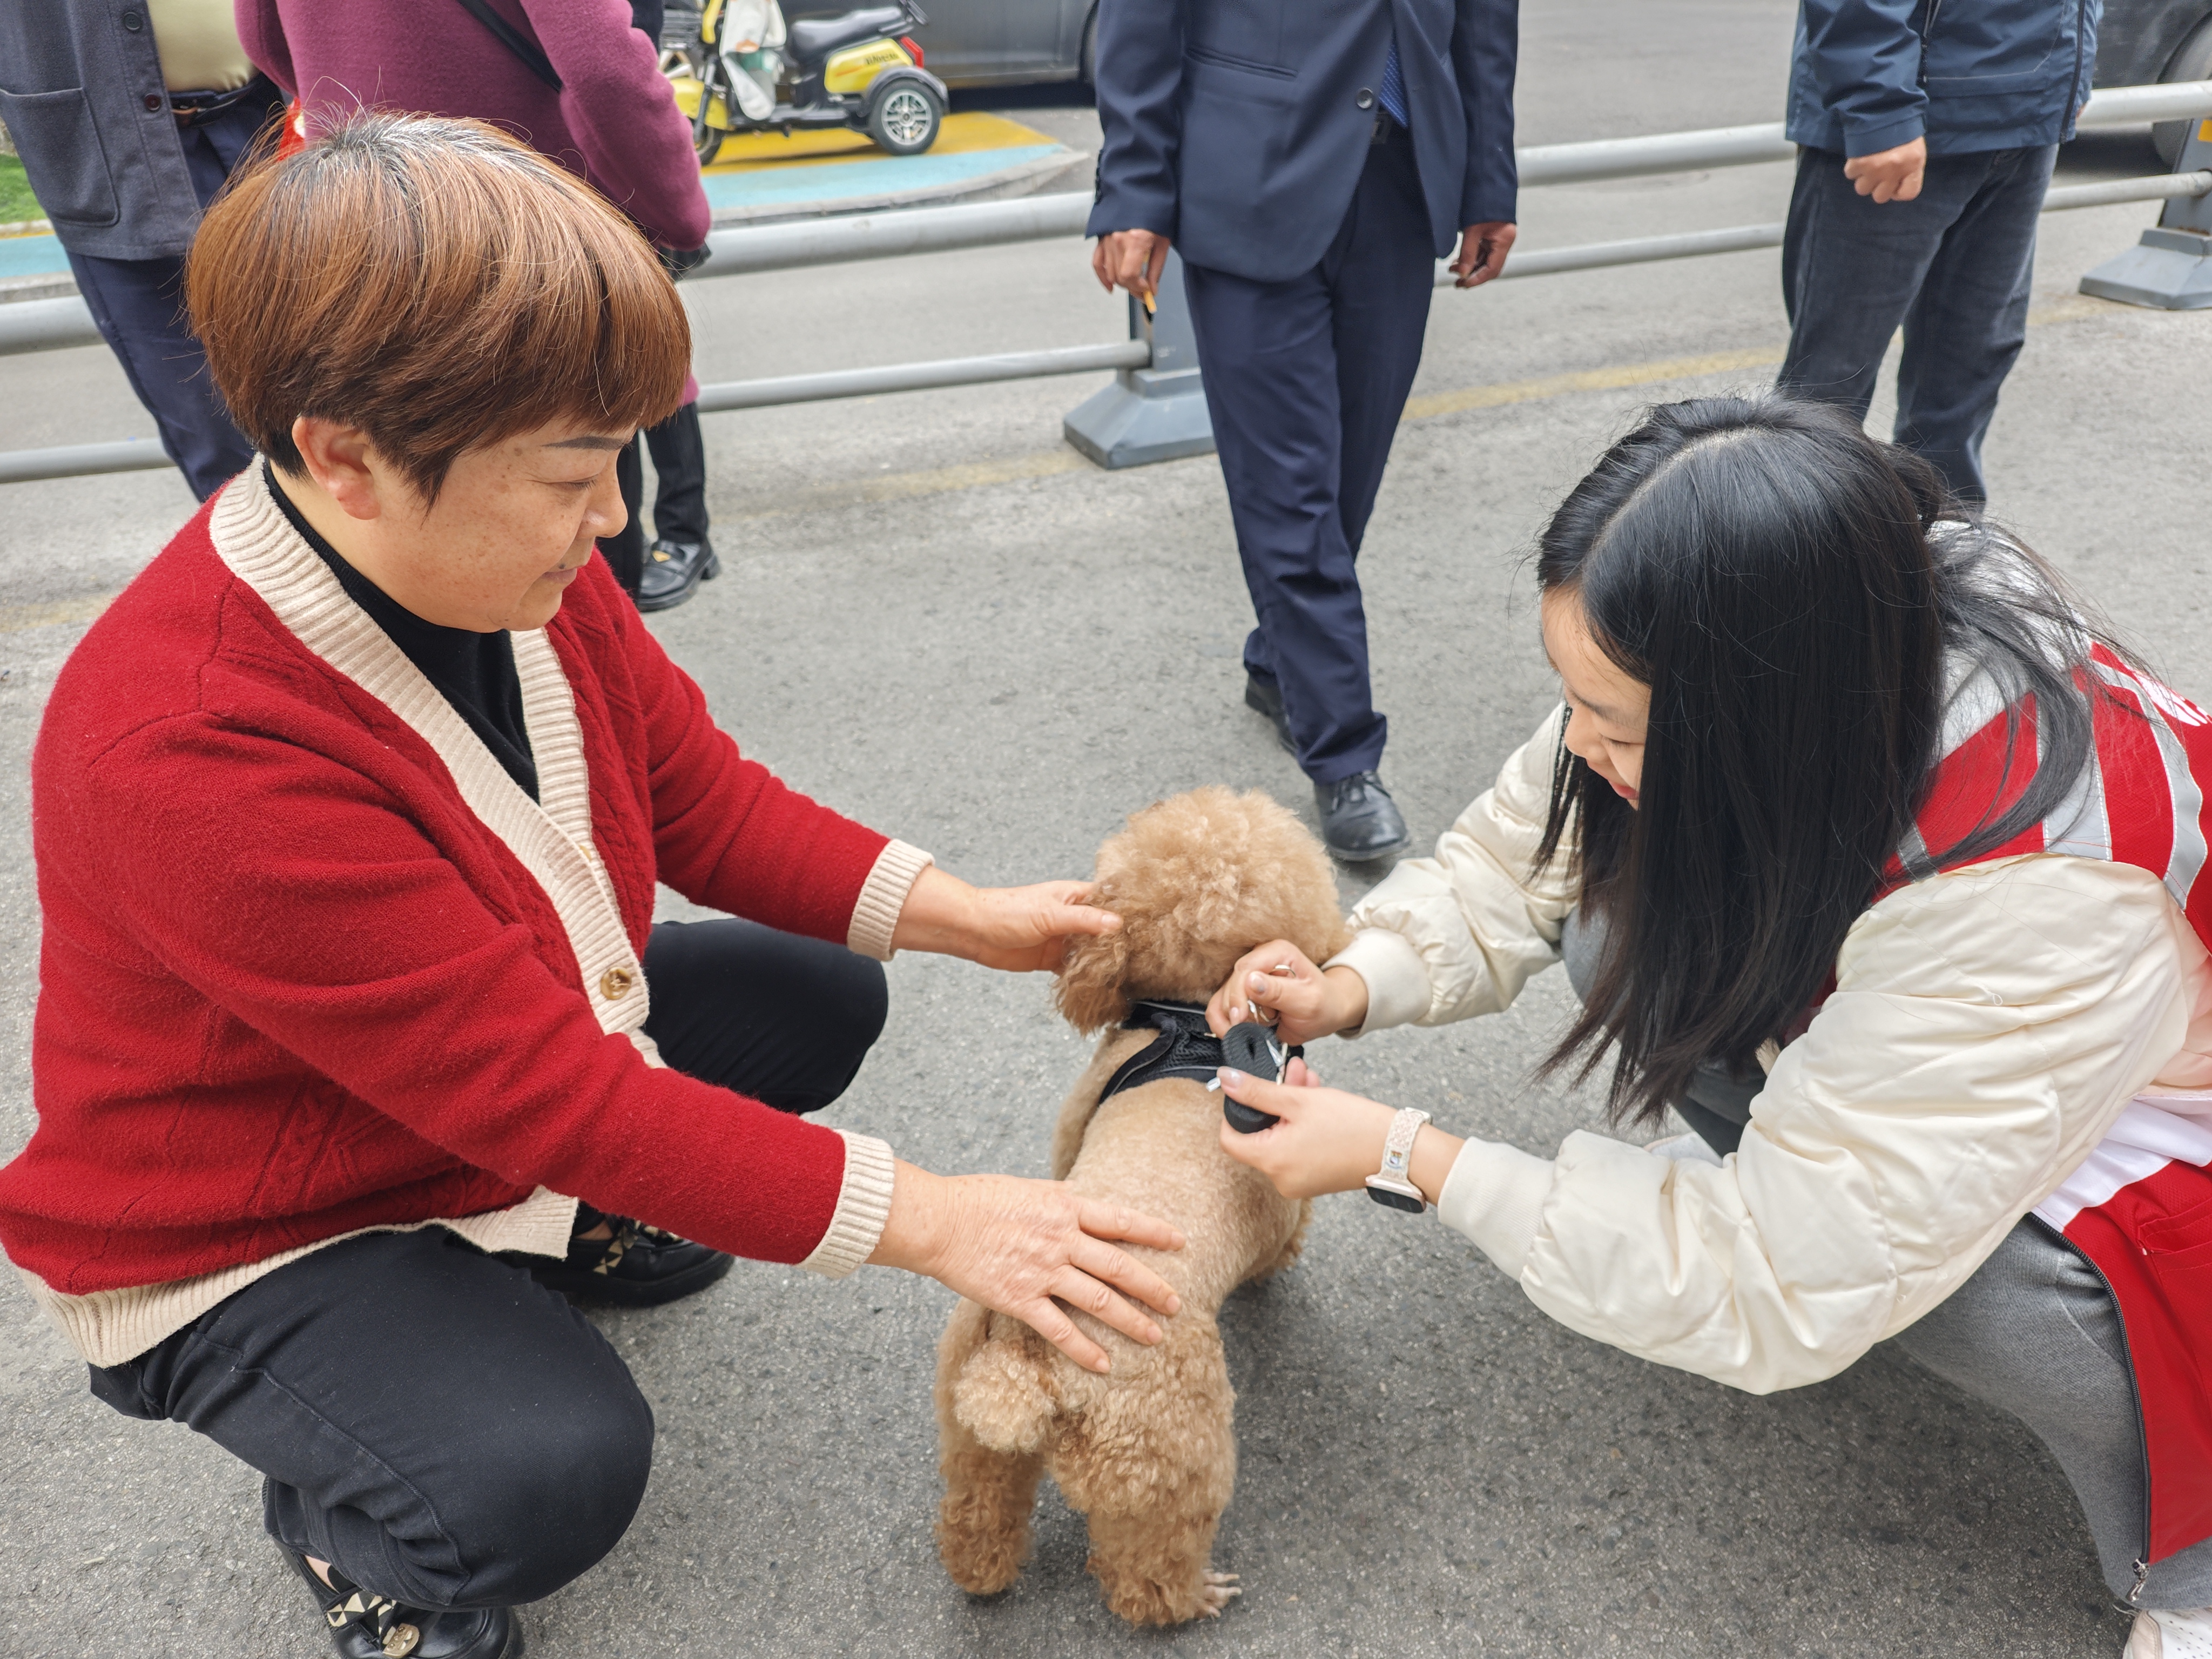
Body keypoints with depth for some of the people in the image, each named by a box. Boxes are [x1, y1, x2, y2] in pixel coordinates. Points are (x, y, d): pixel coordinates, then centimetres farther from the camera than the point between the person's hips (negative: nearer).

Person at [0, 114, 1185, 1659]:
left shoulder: (504, 560, -15)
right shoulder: (184, 757, -38)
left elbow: (704, 799, -5)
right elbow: (547, 1093, -36)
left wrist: (973, 919, -16)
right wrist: (925, 1221, -34)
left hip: (509, 1075, 7)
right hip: (245, 1236, -7)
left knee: (819, 997, 2)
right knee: (546, 1472, -28)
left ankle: (556, 1235, 24)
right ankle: (340, 1514, 9)